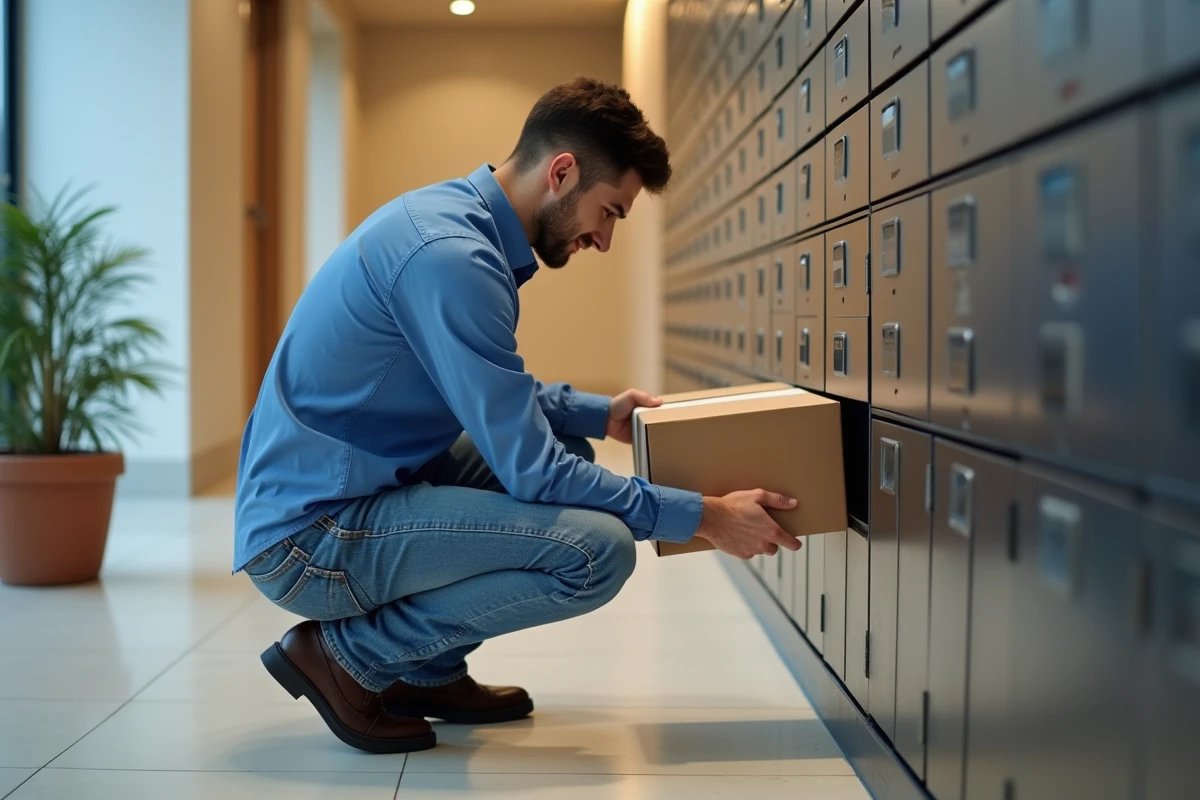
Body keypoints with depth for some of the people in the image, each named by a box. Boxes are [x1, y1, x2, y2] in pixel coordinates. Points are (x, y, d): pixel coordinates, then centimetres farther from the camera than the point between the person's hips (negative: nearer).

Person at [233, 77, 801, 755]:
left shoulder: (455, 217, 8)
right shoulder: (451, 255, -23)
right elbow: (530, 468, -21)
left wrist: (600, 414, 14)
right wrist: (704, 516, -15)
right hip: (310, 537, -10)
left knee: (571, 449, 16)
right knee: (598, 551, -21)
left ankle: (429, 671, 15)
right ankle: (345, 655, -5)